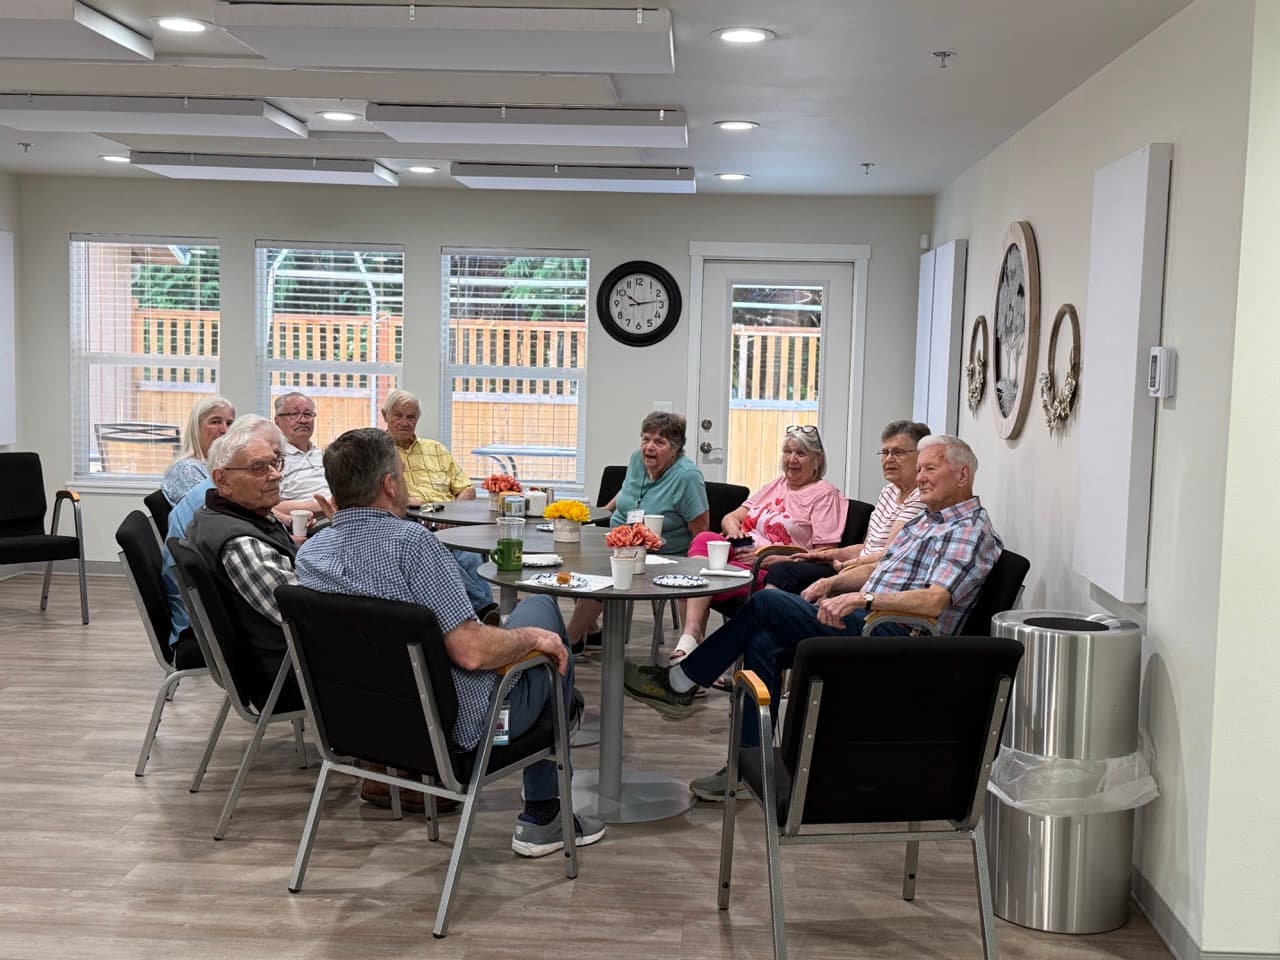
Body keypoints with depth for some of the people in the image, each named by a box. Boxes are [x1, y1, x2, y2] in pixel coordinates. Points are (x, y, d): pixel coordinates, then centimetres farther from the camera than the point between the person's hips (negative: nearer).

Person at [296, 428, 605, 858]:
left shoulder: (309, 554, -3)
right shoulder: (411, 541, -26)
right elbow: (471, 651, -29)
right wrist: (532, 638, -10)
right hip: (459, 728, -7)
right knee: (543, 611, 17)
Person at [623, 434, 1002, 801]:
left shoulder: (971, 530, -9)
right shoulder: (926, 520, 23)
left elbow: (935, 601, -23)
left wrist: (865, 598, -29)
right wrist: (833, 582, 16)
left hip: (892, 637, -9)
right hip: (867, 624, 9)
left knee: (767, 602, -15)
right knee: (763, 642, -11)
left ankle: (679, 683, -4)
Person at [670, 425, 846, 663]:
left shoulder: (825, 495, 3)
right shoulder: (774, 486, 26)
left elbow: (824, 556, -7)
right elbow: (731, 517, 23)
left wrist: (770, 558, -15)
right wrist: (734, 530, -3)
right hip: (738, 554, 7)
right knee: (705, 539, -27)